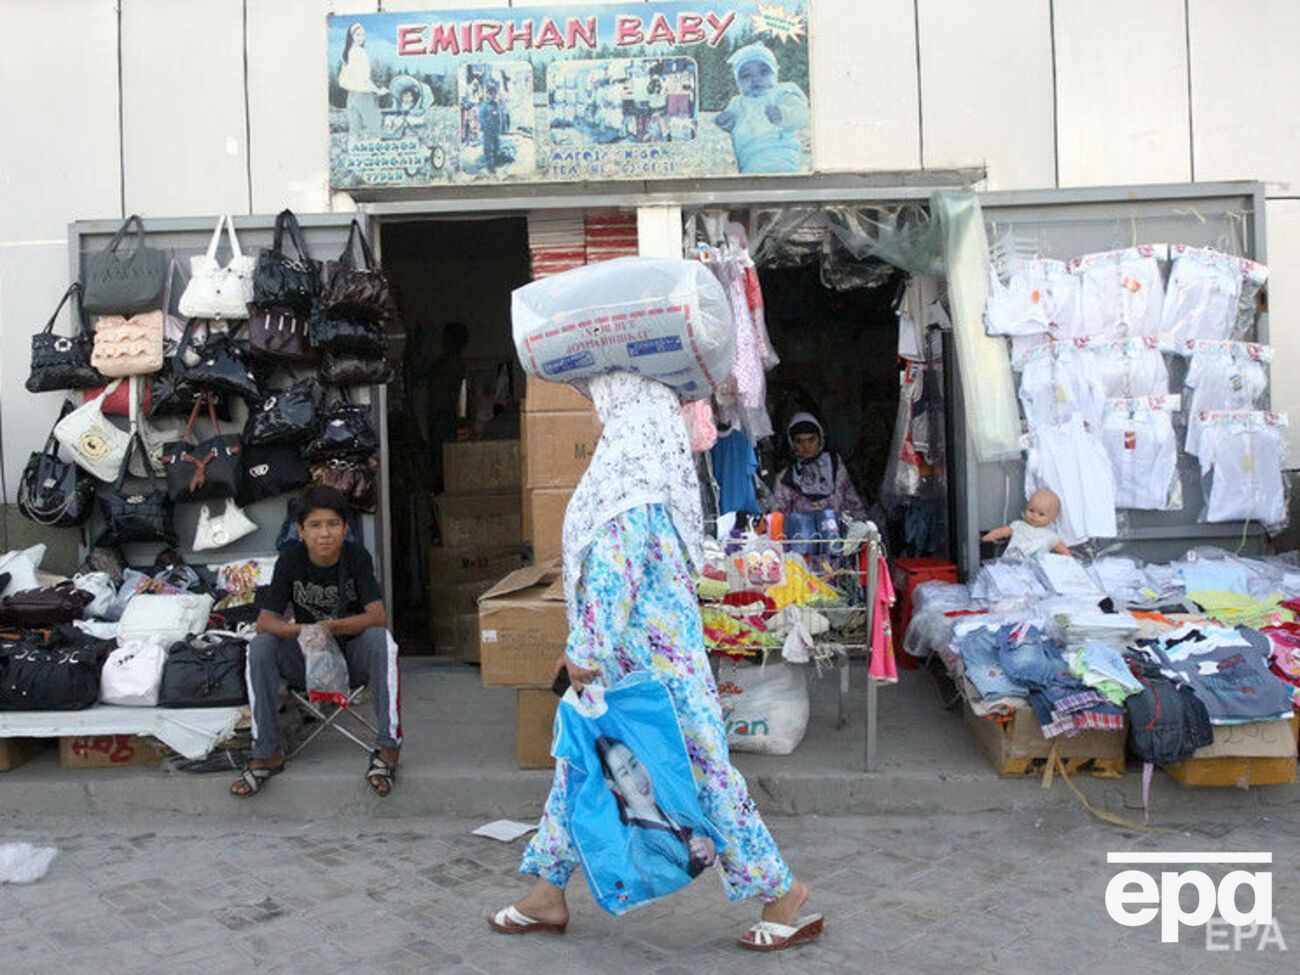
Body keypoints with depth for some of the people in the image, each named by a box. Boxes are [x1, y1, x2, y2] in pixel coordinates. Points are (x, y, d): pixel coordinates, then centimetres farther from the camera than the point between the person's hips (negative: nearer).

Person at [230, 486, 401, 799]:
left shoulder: (357, 558, -13)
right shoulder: (290, 560, -10)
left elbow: (378, 616, -22)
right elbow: (265, 621, -15)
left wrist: (333, 627, -39)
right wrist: (300, 631, -36)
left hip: (352, 656, -2)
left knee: (380, 639, -32)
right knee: (260, 647, -25)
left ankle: (388, 747, -30)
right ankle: (266, 755, -18)